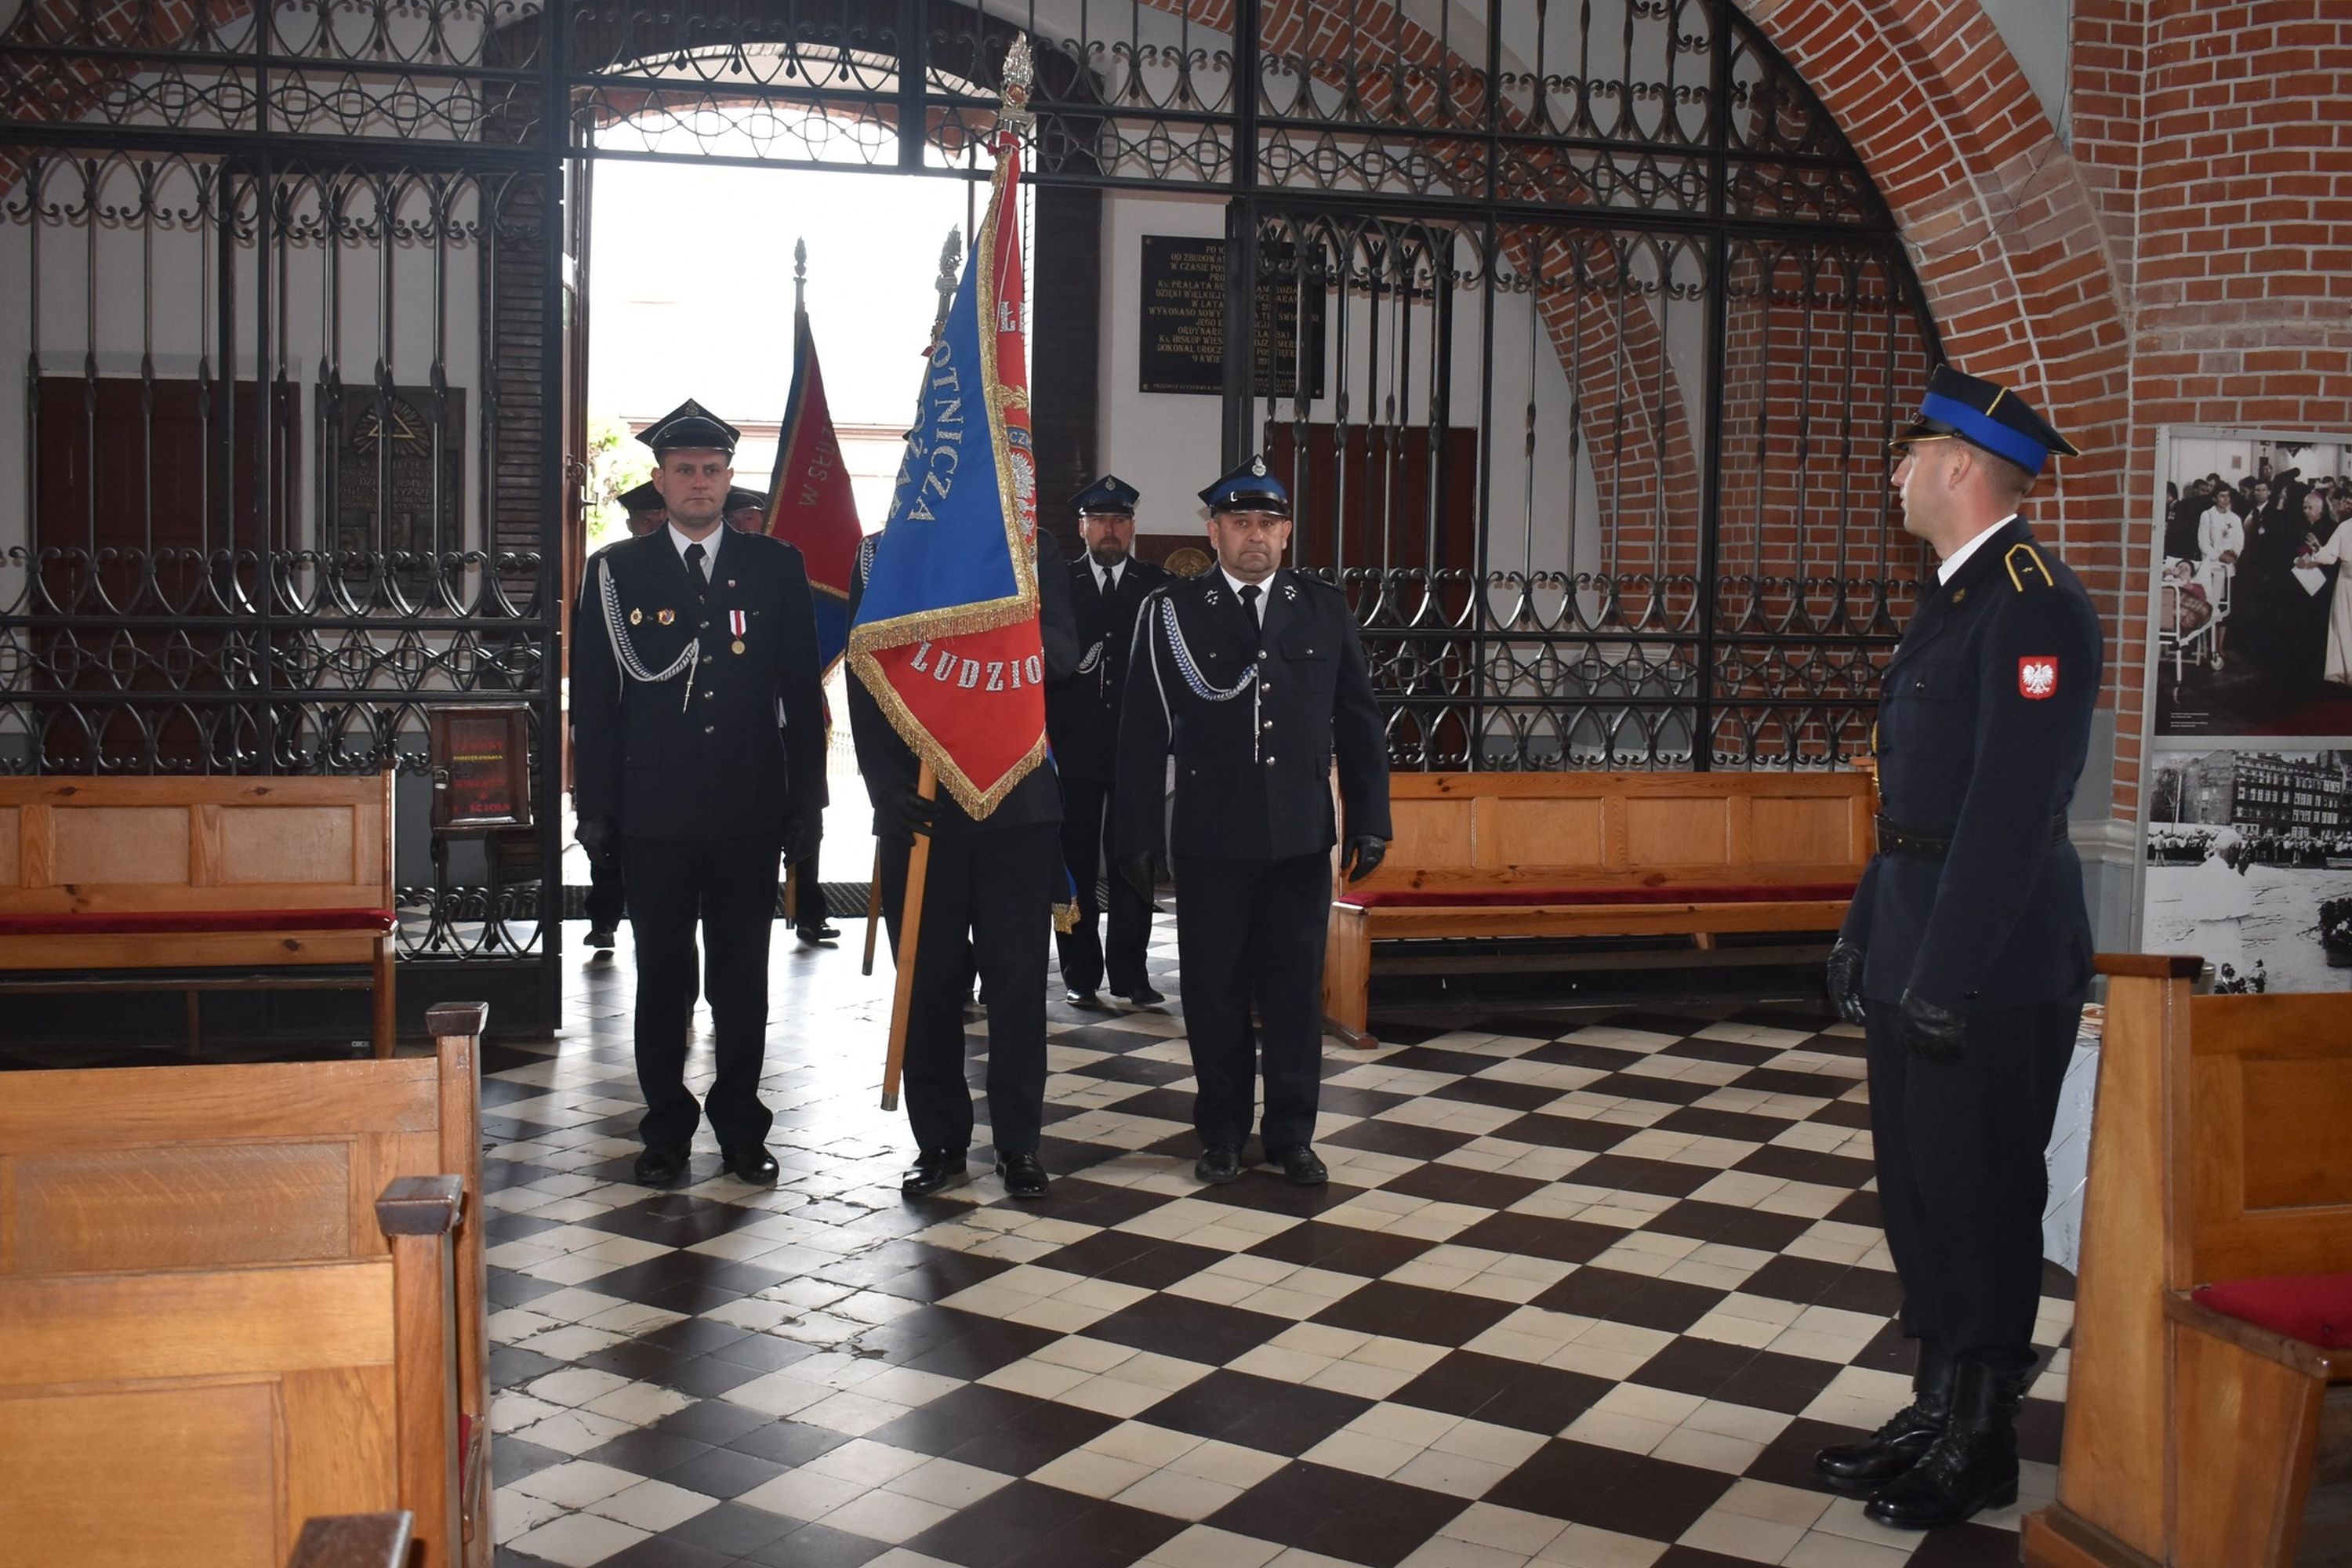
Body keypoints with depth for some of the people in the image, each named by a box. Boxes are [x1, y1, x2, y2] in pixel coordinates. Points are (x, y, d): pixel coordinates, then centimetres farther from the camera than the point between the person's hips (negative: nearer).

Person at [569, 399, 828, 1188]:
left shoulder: (775, 566, 6)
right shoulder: (615, 571, 4)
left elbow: (801, 691, 6)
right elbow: (594, 697, 3)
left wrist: (806, 797, 1)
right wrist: (595, 807, -2)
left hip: (749, 809, 1)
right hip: (654, 812, 0)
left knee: (743, 977, 8)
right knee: (663, 976, 7)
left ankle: (740, 1124, 20)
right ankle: (666, 1127, 18)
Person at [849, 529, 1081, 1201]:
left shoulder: (1033, 551, 6)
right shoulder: (880, 556, 6)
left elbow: (1063, 657, -5)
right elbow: (864, 685, 2)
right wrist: (886, 788, -7)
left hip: (1017, 801, 0)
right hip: (918, 807, 0)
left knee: (1018, 976, 4)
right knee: (929, 980, 5)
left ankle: (1019, 1141, 13)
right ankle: (939, 1139, 16)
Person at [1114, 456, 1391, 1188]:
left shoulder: (1325, 609, 6)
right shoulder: (1170, 613, -1)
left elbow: (1359, 723, 9)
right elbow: (1141, 734, -1)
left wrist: (1369, 820, 4)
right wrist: (1140, 837, -4)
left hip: (1302, 840, 2)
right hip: (1210, 845, -1)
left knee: (1296, 991, 7)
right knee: (1215, 993, 8)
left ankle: (1291, 1133, 20)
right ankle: (1222, 1132, 22)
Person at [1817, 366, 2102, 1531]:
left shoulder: (2033, 604, -16)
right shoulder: (1955, 598, 15)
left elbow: (2015, 804, -22)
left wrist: (1948, 974, -23)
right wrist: (1866, 933, 17)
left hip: (1990, 968, -10)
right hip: (1918, 954, 10)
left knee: (1980, 1204, 2)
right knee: (1918, 1193, 16)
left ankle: (1980, 1447, 16)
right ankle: (1936, 1412, 29)